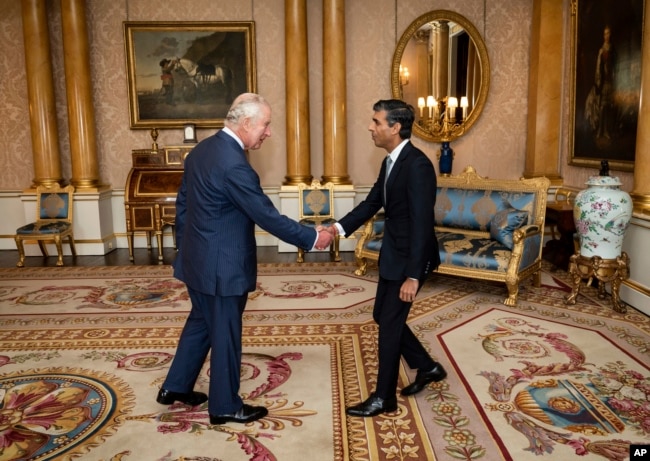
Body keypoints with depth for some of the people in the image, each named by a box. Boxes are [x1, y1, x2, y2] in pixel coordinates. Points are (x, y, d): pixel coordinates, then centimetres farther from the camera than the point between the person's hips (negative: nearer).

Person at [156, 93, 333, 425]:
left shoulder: (201, 149, 5)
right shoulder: (234, 165, -24)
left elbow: (182, 204, 11)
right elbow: (269, 217, -22)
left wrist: (183, 247, 20)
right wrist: (313, 238, -11)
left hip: (196, 259, 9)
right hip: (222, 267, -9)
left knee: (200, 322, 24)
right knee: (225, 335, 7)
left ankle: (175, 387, 38)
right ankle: (225, 406, 25)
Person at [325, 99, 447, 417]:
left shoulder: (417, 165, -22)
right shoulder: (390, 162, 7)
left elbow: (422, 222, -26)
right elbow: (372, 203, 13)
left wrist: (413, 276, -27)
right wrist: (338, 228, -1)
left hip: (410, 256, -9)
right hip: (393, 253, 10)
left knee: (390, 324, 1)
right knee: (383, 316, 18)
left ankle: (384, 398, 18)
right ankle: (427, 367, 36)